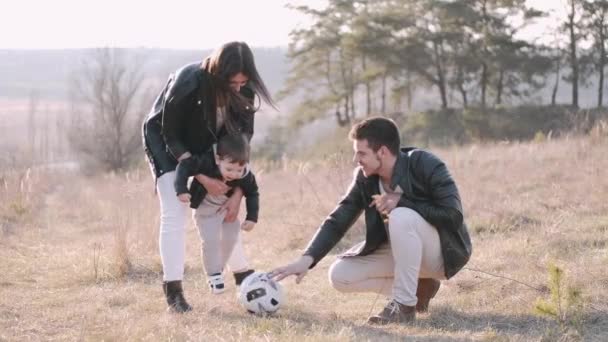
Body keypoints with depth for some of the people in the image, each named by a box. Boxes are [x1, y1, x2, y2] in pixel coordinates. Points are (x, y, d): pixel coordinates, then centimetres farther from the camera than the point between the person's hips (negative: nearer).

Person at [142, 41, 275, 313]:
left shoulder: (243, 90, -22)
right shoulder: (187, 84, -36)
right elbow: (170, 136, -25)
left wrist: (238, 193, -21)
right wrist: (202, 179, -29)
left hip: (202, 143, 5)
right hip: (164, 140, -5)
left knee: (225, 209, 1)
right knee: (174, 212, -16)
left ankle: (243, 276, 12)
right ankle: (173, 291, -15)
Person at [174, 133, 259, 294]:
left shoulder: (246, 177, -28)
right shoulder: (206, 165, -41)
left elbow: (252, 194, -10)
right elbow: (184, 166, -34)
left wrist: (252, 217, -13)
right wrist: (181, 189, -43)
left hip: (227, 209, 4)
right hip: (205, 210, -4)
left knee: (230, 239, 9)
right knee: (210, 241, -12)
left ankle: (218, 269, 32)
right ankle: (213, 275, 4)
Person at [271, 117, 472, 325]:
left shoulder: (425, 165, -23)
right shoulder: (365, 178, -7)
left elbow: (453, 214, -28)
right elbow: (338, 220, -9)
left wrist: (402, 201, -32)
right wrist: (307, 259, -23)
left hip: (443, 252, -6)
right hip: (403, 251, 7)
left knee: (401, 216, -35)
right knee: (340, 275, -8)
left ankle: (404, 305, -25)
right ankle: (420, 287, 5)